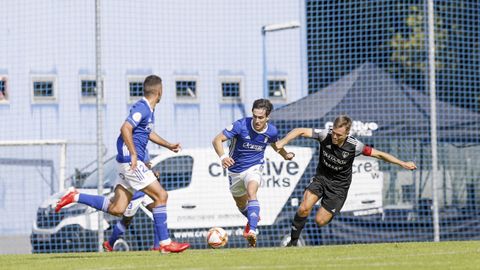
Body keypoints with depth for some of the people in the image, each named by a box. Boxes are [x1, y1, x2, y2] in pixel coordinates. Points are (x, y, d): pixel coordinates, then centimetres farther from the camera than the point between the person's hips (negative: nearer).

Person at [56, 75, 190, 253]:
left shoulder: (148, 110, 18)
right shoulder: (142, 108, -13)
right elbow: (125, 128, -24)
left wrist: (169, 145, 35)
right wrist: (134, 154, -26)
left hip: (130, 162, 10)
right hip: (131, 161, -10)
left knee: (116, 209, 5)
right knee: (161, 195, -8)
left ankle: (75, 197, 9)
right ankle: (165, 243, -5)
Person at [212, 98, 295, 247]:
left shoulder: (271, 131, -13)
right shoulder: (241, 125, -24)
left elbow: (275, 144, 13)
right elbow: (217, 140, -24)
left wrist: (285, 155, -2)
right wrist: (223, 156, -42)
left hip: (254, 168, -1)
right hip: (235, 170, 1)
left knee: (251, 193, -31)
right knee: (241, 204, 17)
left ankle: (252, 231, -41)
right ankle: (253, 218, 52)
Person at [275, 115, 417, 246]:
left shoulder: (354, 146, -22)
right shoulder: (325, 135, -20)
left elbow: (379, 154, -11)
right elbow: (300, 131, -18)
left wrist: (403, 163, -8)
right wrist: (283, 142, -34)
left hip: (339, 185, -1)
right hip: (321, 177, 1)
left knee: (320, 221, -7)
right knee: (304, 209, -21)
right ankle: (293, 241, -3)